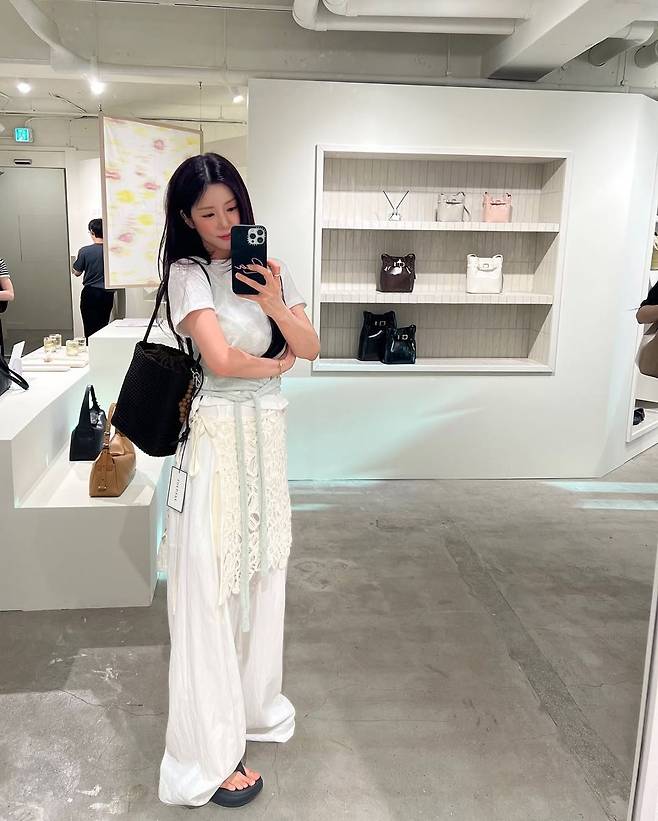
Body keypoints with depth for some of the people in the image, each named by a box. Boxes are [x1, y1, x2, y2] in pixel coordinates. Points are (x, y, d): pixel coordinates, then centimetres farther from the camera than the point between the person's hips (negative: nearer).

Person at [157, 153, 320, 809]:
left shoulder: (268, 267, 10)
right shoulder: (187, 272, -10)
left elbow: (310, 349, 6)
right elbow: (221, 359, -21)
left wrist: (274, 304, -10)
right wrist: (276, 365, -3)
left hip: (266, 434, 7)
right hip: (215, 439, -6)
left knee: (260, 571, 17)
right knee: (210, 587, 1)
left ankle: (250, 701, 39)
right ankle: (210, 754, 15)